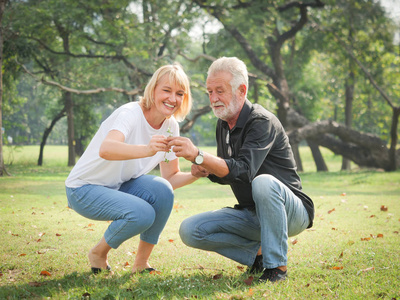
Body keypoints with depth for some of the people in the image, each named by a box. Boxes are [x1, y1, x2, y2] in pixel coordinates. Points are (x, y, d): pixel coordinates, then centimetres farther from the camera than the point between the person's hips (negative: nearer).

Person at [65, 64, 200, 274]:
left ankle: (141, 264, -7)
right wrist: (146, 150, -63)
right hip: (84, 189, -6)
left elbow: (170, 178, 1)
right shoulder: (131, 114, -25)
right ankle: (98, 253, 0)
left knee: (162, 190, -23)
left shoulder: (171, 126, -4)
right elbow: (105, 150, -46)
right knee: (142, 214, -29)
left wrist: (195, 175, -20)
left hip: (121, 186, 6)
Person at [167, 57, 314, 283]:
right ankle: (259, 253, 0)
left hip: (291, 212, -7)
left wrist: (198, 155, -44)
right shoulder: (224, 125, 7)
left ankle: (277, 265, -23)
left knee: (263, 182, -40)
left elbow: (243, 170, -34)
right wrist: (205, 170, -6)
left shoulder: (263, 122, -19)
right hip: (251, 214, 7)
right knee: (190, 231, -10)